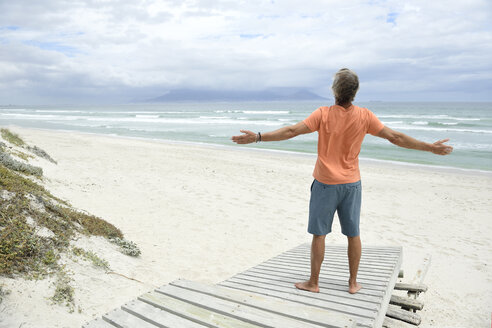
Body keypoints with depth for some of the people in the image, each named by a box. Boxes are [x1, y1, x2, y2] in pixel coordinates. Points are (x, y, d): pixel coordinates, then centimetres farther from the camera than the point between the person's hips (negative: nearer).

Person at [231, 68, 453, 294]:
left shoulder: (323, 114, -12)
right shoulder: (365, 116, -5)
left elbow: (291, 131, -17)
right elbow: (396, 138, -2)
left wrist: (257, 137, -13)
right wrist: (431, 148, 10)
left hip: (325, 184, -2)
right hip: (351, 184, 3)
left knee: (319, 234, 7)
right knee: (353, 234, 14)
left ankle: (313, 282, 18)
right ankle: (353, 283, 25)